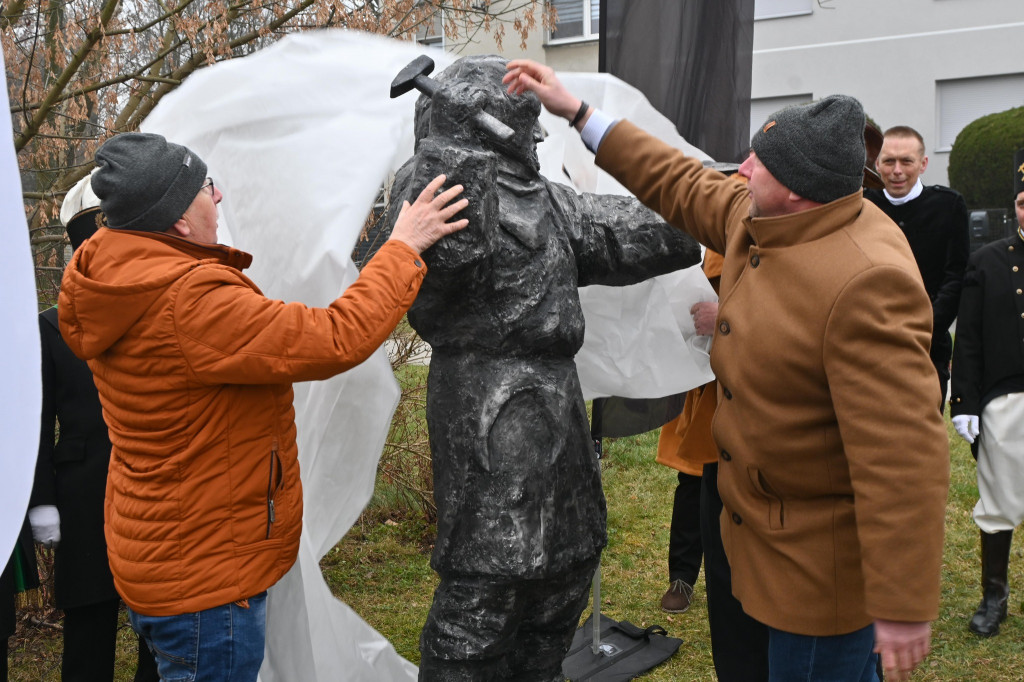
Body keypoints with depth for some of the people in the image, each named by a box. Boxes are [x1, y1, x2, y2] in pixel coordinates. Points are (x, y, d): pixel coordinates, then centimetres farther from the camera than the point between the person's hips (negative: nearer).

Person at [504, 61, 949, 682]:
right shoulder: (760, 219, -3)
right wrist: (574, 110, 15)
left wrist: (905, 608, -27)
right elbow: (680, 185, 14)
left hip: (821, 561, -9)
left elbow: (904, 458, -31)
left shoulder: (867, 282, -31)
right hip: (765, 517, 9)